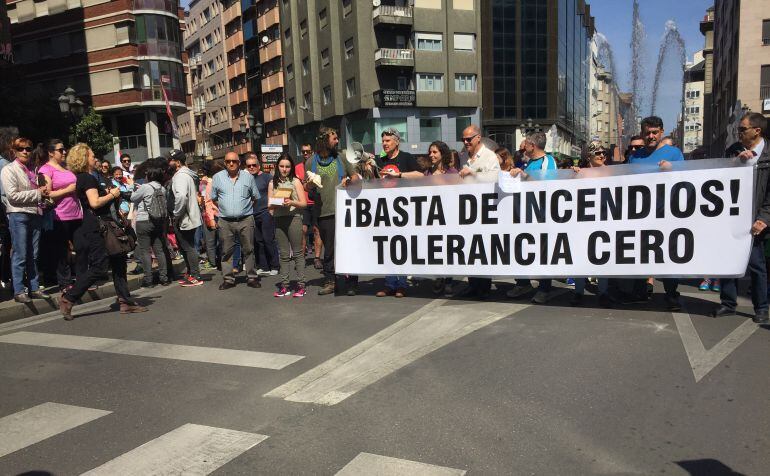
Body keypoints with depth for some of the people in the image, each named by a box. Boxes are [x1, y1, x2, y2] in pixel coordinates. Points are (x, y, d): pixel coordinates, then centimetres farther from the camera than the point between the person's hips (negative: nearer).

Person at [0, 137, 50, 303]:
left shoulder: (33, 170, 16)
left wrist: (44, 191, 6)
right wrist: (38, 193, -11)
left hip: (35, 214, 6)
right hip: (19, 215, -6)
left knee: (33, 256, 10)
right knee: (20, 256, -4)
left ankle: (34, 288, 15)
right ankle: (18, 291, 1)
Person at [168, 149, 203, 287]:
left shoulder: (181, 175, -17)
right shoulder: (187, 174, 15)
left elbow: (181, 196, -33)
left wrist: (176, 215, -21)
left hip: (184, 219, -10)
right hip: (188, 217, 10)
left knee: (188, 247, -3)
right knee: (185, 247, 18)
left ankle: (195, 276, 2)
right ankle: (190, 273, 28)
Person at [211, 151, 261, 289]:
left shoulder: (248, 177, 4)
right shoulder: (218, 177, 5)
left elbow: (256, 197, 13)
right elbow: (214, 198, 15)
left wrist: (246, 208, 9)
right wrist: (224, 209, 10)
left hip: (245, 220, -1)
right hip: (225, 221, 1)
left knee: (248, 250, 4)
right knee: (226, 251, 5)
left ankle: (251, 277, 12)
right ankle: (228, 279, 13)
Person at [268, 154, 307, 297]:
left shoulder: (296, 182, 5)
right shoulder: (272, 183, 14)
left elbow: (304, 203, 0)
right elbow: (270, 205, 12)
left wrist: (292, 202, -18)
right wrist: (276, 203, -10)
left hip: (294, 218, -3)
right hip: (279, 219, 3)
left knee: (297, 252, -2)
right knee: (284, 254, 7)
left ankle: (301, 285, 2)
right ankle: (284, 286, 10)